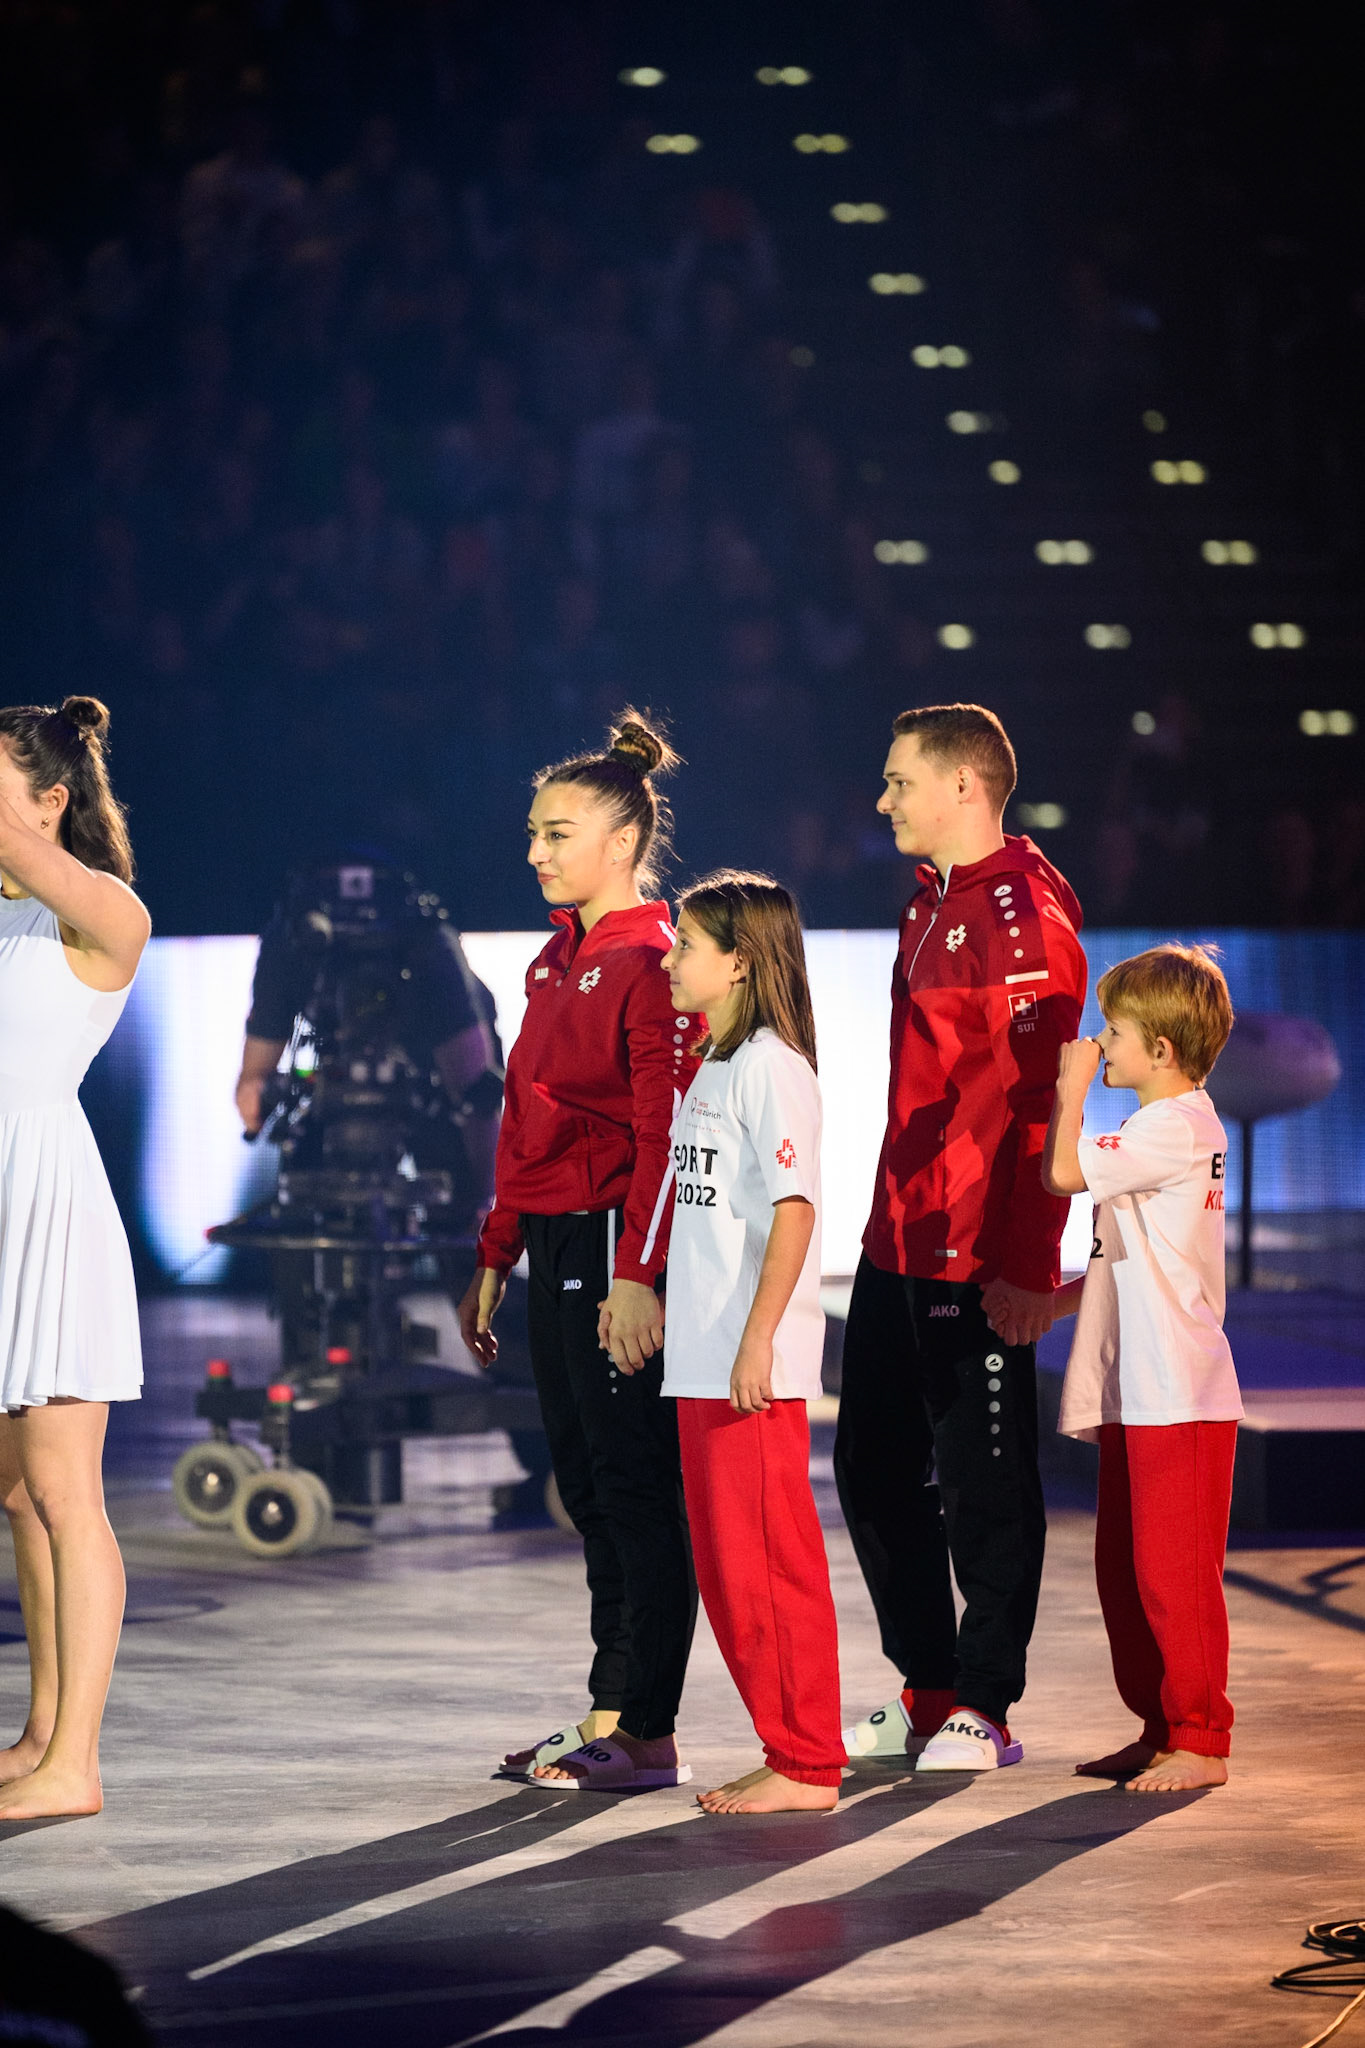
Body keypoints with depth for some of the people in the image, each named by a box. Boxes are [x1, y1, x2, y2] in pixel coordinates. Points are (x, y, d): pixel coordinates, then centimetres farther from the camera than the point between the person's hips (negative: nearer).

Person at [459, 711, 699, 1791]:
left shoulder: (649, 964, -11)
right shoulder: (556, 962, 17)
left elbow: (665, 1134, -17)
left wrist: (638, 1274, -23)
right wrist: (496, 1258, 19)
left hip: (618, 1246, -9)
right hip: (554, 1249, 9)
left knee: (636, 1485, -5)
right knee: (588, 1485, 11)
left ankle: (645, 1732, -2)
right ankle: (608, 1719, 17)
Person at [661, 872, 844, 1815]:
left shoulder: (772, 1066, -12)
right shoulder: (714, 1065, 16)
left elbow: (794, 1209, -18)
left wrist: (756, 1340, -21)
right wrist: (668, 1307, 22)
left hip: (757, 1366, -10)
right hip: (703, 1359, 10)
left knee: (769, 1560, -5)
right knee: (727, 1563, 13)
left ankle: (806, 1766, 1)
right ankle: (789, 1750, 20)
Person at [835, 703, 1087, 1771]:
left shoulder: (1024, 911, -15)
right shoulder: (931, 903, 15)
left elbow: (1038, 1099, -19)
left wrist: (1027, 1267, -21)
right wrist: (898, 1221, 20)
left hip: (978, 1256, -10)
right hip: (898, 1242, 10)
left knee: (986, 1481, 0)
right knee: (876, 1464, 13)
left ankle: (984, 1711, 9)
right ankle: (927, 1694, 23)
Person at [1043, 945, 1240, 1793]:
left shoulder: (1173, 1129, -15)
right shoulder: (1177, 1128, 17)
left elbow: (1063, 1171, -20)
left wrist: (1072, 1085, -7)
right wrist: (1061, 1298, 18)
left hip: (1179, 1396, -11)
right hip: (1138, 1393, 11)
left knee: (1174, 1571, -6)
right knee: (1125, 1570, 14)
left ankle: (1202, 1742, 1)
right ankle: (1161, 1729, 23)